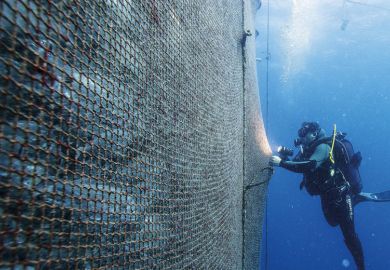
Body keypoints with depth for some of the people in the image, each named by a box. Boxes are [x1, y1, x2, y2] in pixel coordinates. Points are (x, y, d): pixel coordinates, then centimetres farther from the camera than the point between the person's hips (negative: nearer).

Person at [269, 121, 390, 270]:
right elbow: (298, 162, 5)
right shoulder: (311, 148, 7)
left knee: (349, 234, -2)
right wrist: (284, 157, -15)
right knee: (333, 222, 29)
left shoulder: (323, 146, -22)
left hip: (340, 193, -10)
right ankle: (358, 197, 32)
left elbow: (309, 166, -39)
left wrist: (281, 162, -42)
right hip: (328, 194, 10)